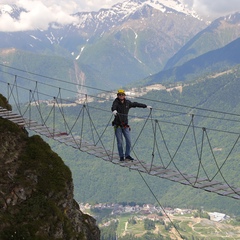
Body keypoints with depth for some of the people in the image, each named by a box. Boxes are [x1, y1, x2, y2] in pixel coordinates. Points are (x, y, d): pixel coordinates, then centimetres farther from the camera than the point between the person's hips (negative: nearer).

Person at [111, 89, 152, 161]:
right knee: (120, 142, -1)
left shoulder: (128, 103, 4)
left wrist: (146, 106, 24)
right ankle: (121, 156, 10)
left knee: (128, 140, -2)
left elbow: (136, 104, 17)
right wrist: (114, 110, -54)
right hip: (117, 125, -3)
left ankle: (127, 155, 10)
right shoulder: (116, 102, -8)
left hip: (125, 125, 3)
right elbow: (113, 107, -30)